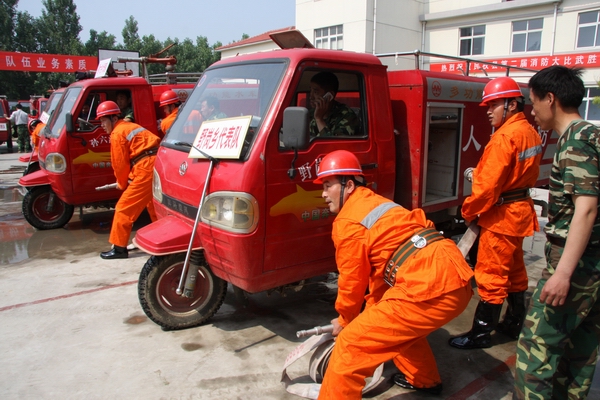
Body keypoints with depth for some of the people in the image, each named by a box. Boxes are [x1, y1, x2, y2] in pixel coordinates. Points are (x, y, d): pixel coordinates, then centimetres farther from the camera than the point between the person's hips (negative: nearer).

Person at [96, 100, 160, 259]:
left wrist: (122, 184, 13)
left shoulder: (117, 133, -5)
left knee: (124, 208, -1)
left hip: (146, 169, -10)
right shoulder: (130, 126, 24)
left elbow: (120, 164, -3)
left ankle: (119, 248, 5)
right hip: (158, 164, 10)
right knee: (154, 204, 25)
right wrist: (126, 181, 18)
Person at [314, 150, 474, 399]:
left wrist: (344, 320, 22)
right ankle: (424, 380, 54)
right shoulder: (375, 203, 26)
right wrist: (373, 311, 37)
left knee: (351, 343, -4)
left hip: (431, 287, -10)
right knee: (400, 322, 37)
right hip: (456, 278, 11)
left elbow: (353, 281, 4)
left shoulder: (347, 222, -3)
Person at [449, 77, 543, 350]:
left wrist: (469, 212, -9)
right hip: (521, 210, 10)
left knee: (490, 275, -1)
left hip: (501, 214, -10)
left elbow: (488, 185, -23)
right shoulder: (530, 133, 9)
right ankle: (515, 323, 34)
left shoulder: (504, 137, -21)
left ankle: (481, 333, 10)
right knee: (514, 270, 20)